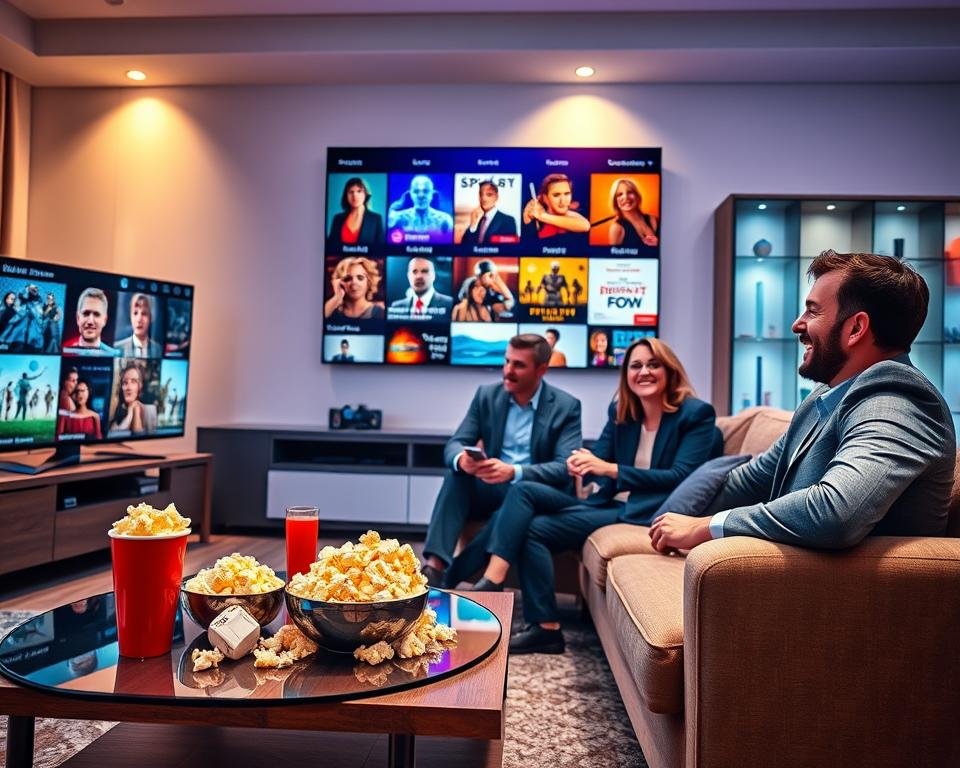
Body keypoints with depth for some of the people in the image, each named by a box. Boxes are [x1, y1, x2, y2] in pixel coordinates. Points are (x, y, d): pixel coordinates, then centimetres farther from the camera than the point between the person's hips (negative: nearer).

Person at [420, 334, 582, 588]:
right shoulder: (486, 395, 4)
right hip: (491, 490, 3)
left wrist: (513, 472, -34)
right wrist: (461, 459, -29)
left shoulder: (566, 406, -6)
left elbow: (565, 468, -16)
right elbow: (454, 444, -2)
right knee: (456, 474, -25)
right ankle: (434, 565, -35)